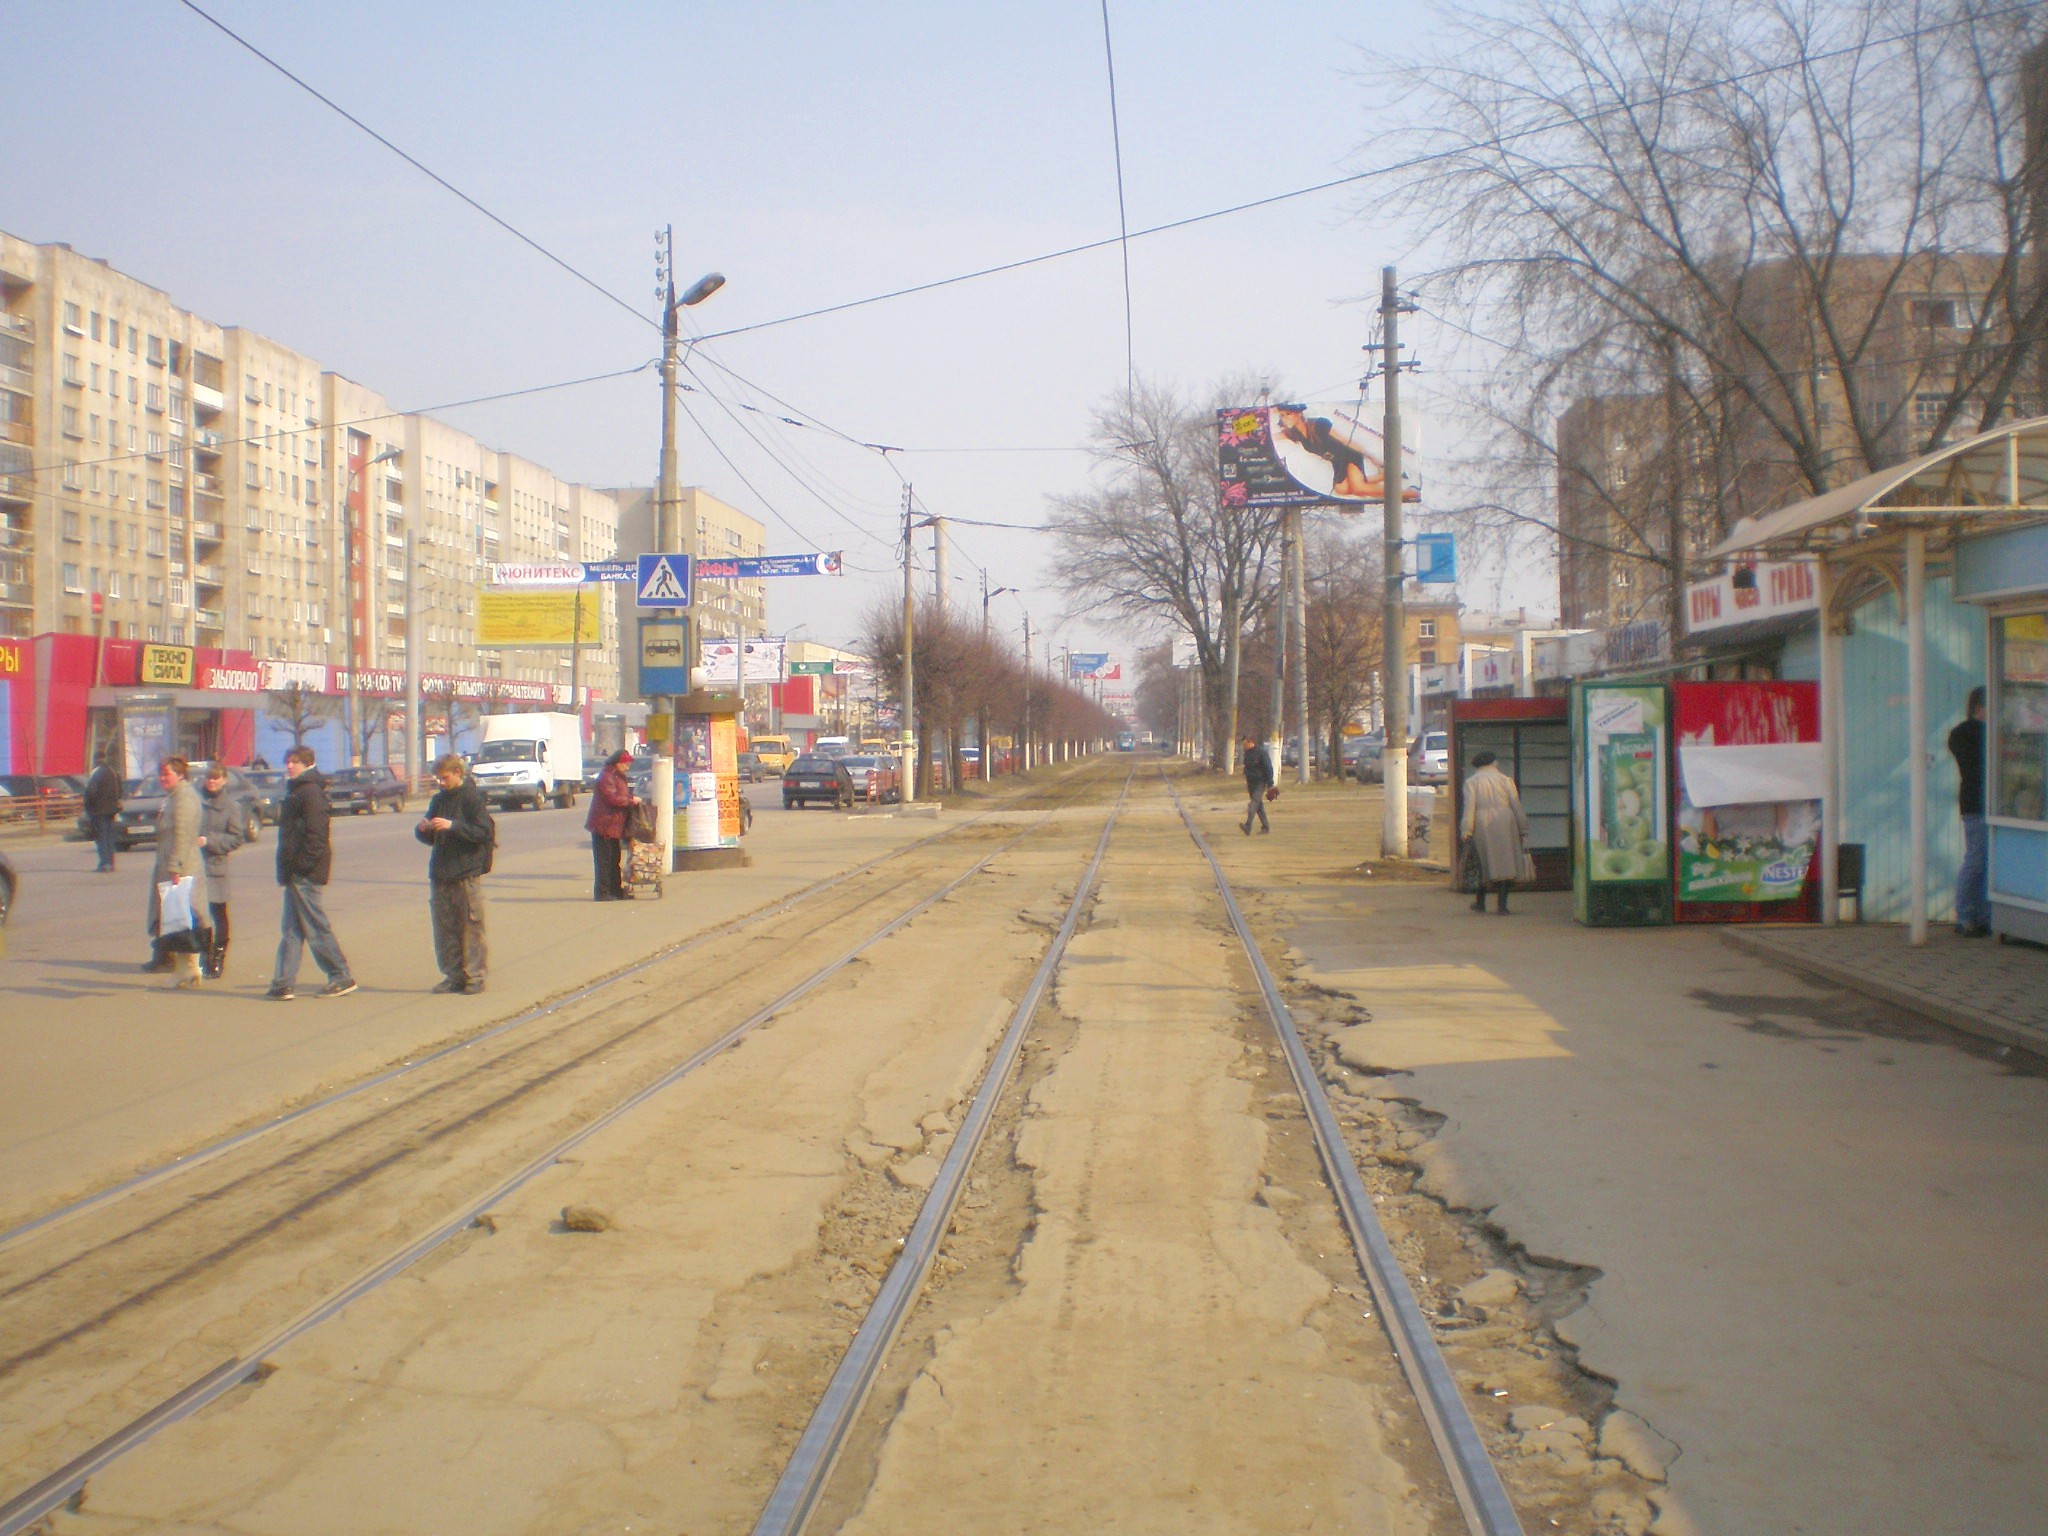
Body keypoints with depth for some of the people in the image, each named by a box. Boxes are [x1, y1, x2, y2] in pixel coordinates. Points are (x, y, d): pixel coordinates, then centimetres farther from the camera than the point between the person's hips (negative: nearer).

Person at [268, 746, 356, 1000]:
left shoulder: (310, 792, -13)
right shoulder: (297, 791, 18)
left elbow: (315, 836, -20)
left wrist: (300, 865, -23)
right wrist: (287, 869, 15)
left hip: (305, 873, -10)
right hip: (297, 873, 10)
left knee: (316, 927, -4)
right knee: (291, 929, 9)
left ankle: (342, 977, 3)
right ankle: (284, 984, 10)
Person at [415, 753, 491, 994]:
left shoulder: (472, 797, -5)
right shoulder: (438, 800, 14)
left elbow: (484, 832, -12)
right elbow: (430, 838, 19)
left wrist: (453, 826, -20)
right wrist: (423, 829, -3)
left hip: (467, 874, -6)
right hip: (440, 874, 6)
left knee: (471, 926, -2)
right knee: (444, 928, 6)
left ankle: (474, 976, 3)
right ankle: (453, 976, 13)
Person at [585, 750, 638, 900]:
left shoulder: (619, 777, 18)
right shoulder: (606, 777, -15)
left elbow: (621, 796, 25)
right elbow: (612, 798, -23)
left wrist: (632, 798, 6)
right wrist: (631, 800, -14)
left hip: (614, 825, 10)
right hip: (603, 825, -10)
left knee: (614, 859, 14)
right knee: (603, 860, -7)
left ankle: (616, 890, 20)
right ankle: (602, 893, -5)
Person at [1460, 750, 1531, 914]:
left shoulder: (1471, 782, 5)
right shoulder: (1505, 779, 7)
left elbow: (1469, 807, -4)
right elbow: (1516, 805, 6)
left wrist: (1466, 831, -6)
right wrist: (1523, 830, 10)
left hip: (1483, 826, 0)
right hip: (1505, 825, 0)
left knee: (1484, 862, 12)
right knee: (1505, 863, 2)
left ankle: (1480, 902, 19)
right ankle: (1502, 904, -4)